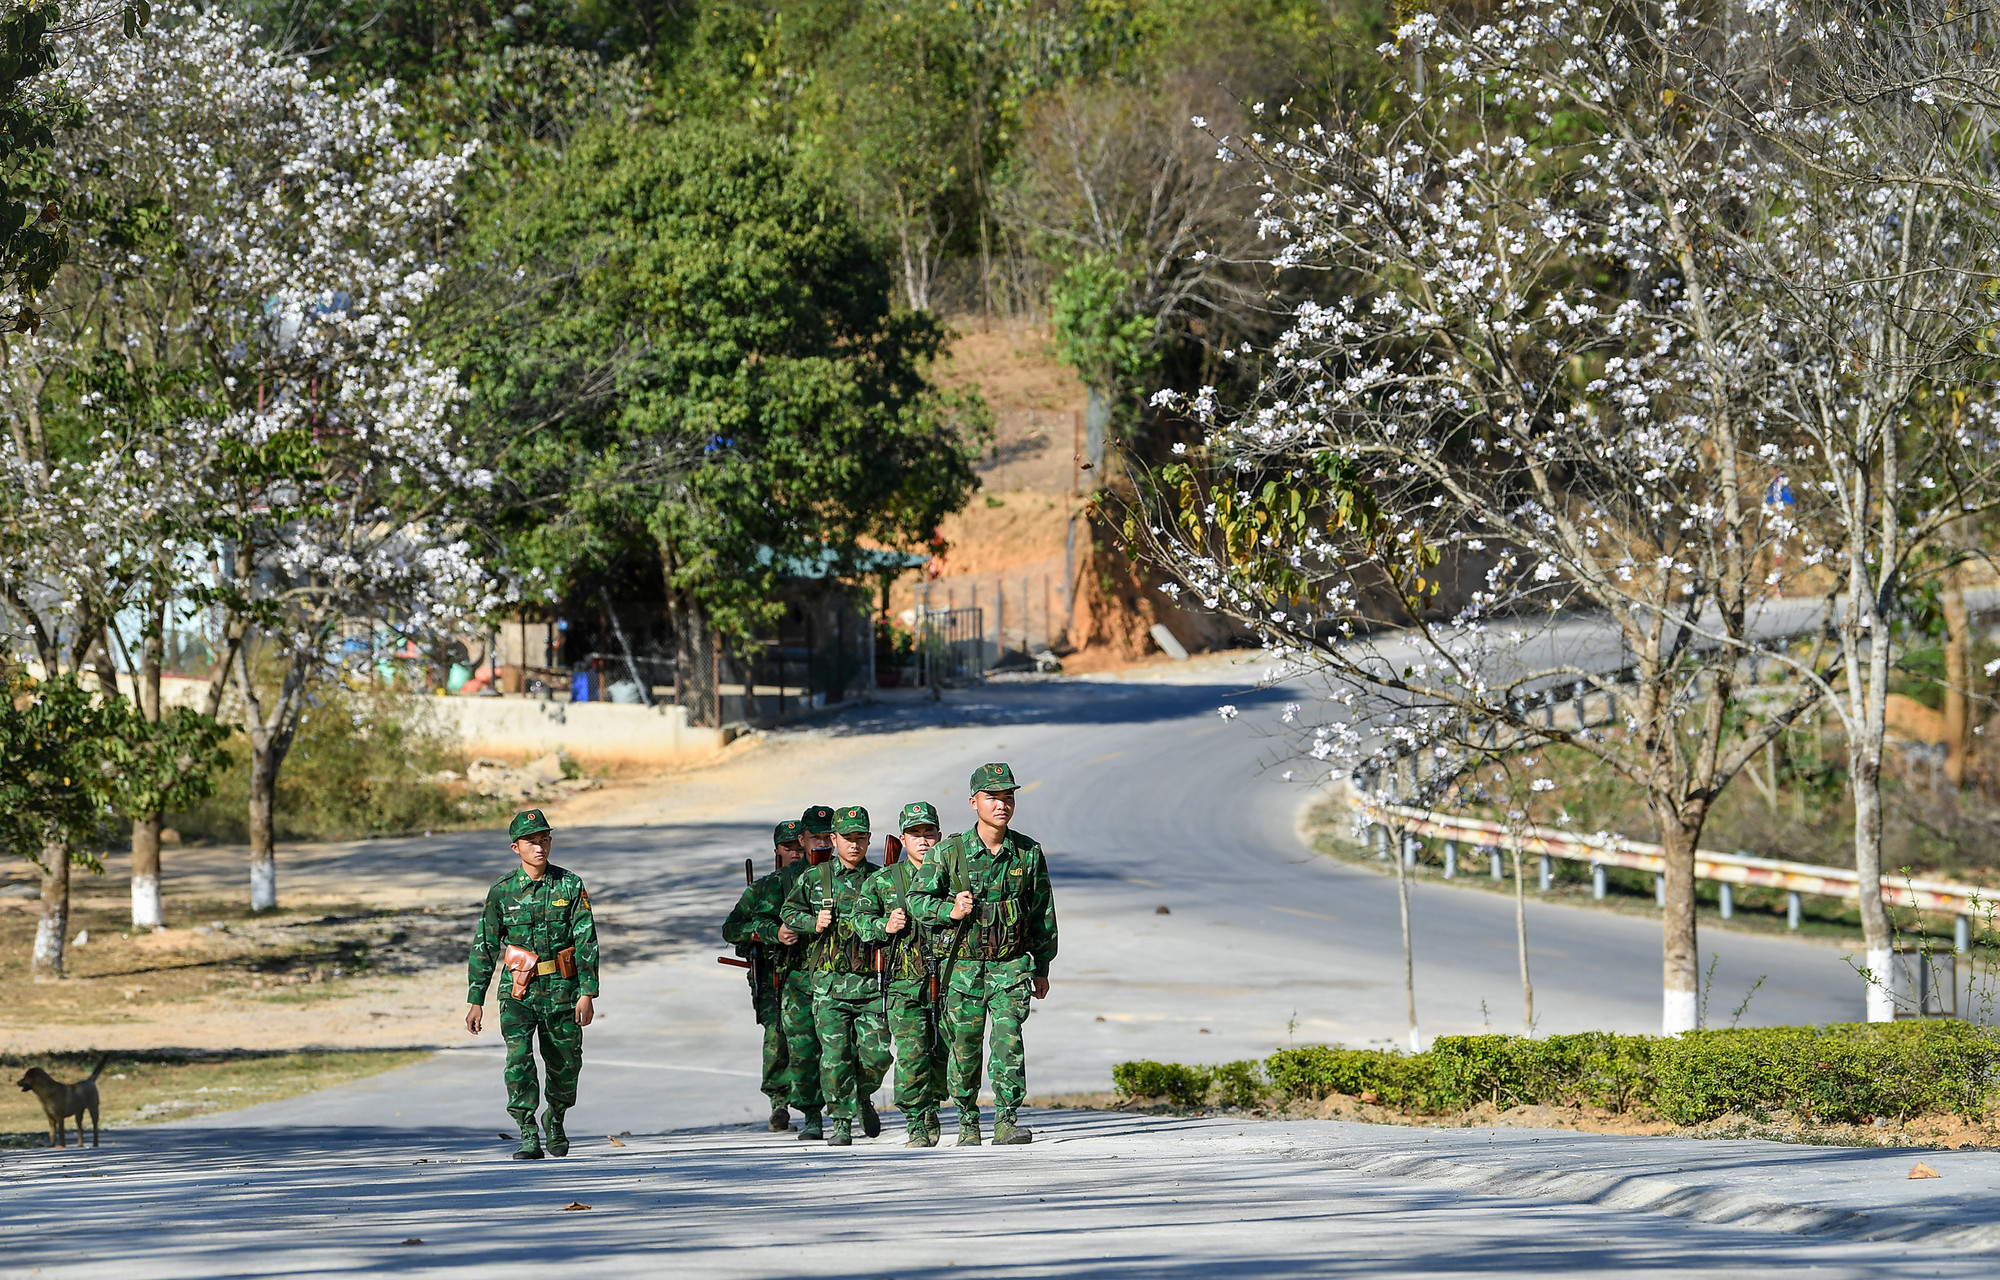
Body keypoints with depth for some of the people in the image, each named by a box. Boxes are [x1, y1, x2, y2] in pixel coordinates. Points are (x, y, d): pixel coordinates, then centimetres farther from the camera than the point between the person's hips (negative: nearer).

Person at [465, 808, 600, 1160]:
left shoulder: (570, 886, 0)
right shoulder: (502, 891, 0)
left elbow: (586, 940, -2)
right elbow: (484, 947, 5)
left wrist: (587, 992, -11)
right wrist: (475, 1001, 2)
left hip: (562, 990, 1)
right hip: (518, 990, -1)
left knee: (565, 1065, 10)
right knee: (518, 1058, -18)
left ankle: (555, 1119, 38)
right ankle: (528, 1137, -15)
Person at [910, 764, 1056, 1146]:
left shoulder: (1028, 853, 1)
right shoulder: (950, 852, -4)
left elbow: (1043, 912, 9)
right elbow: (918, 900, 1)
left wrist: (1042, 968, 10)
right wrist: (951, 910, -18)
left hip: (1011, 966, 0)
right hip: (963, 966, 0)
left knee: (1009, 1039, -15)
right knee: (964, 1049, 6)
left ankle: (1007, 1120, -12)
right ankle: (967, 1124, 21)